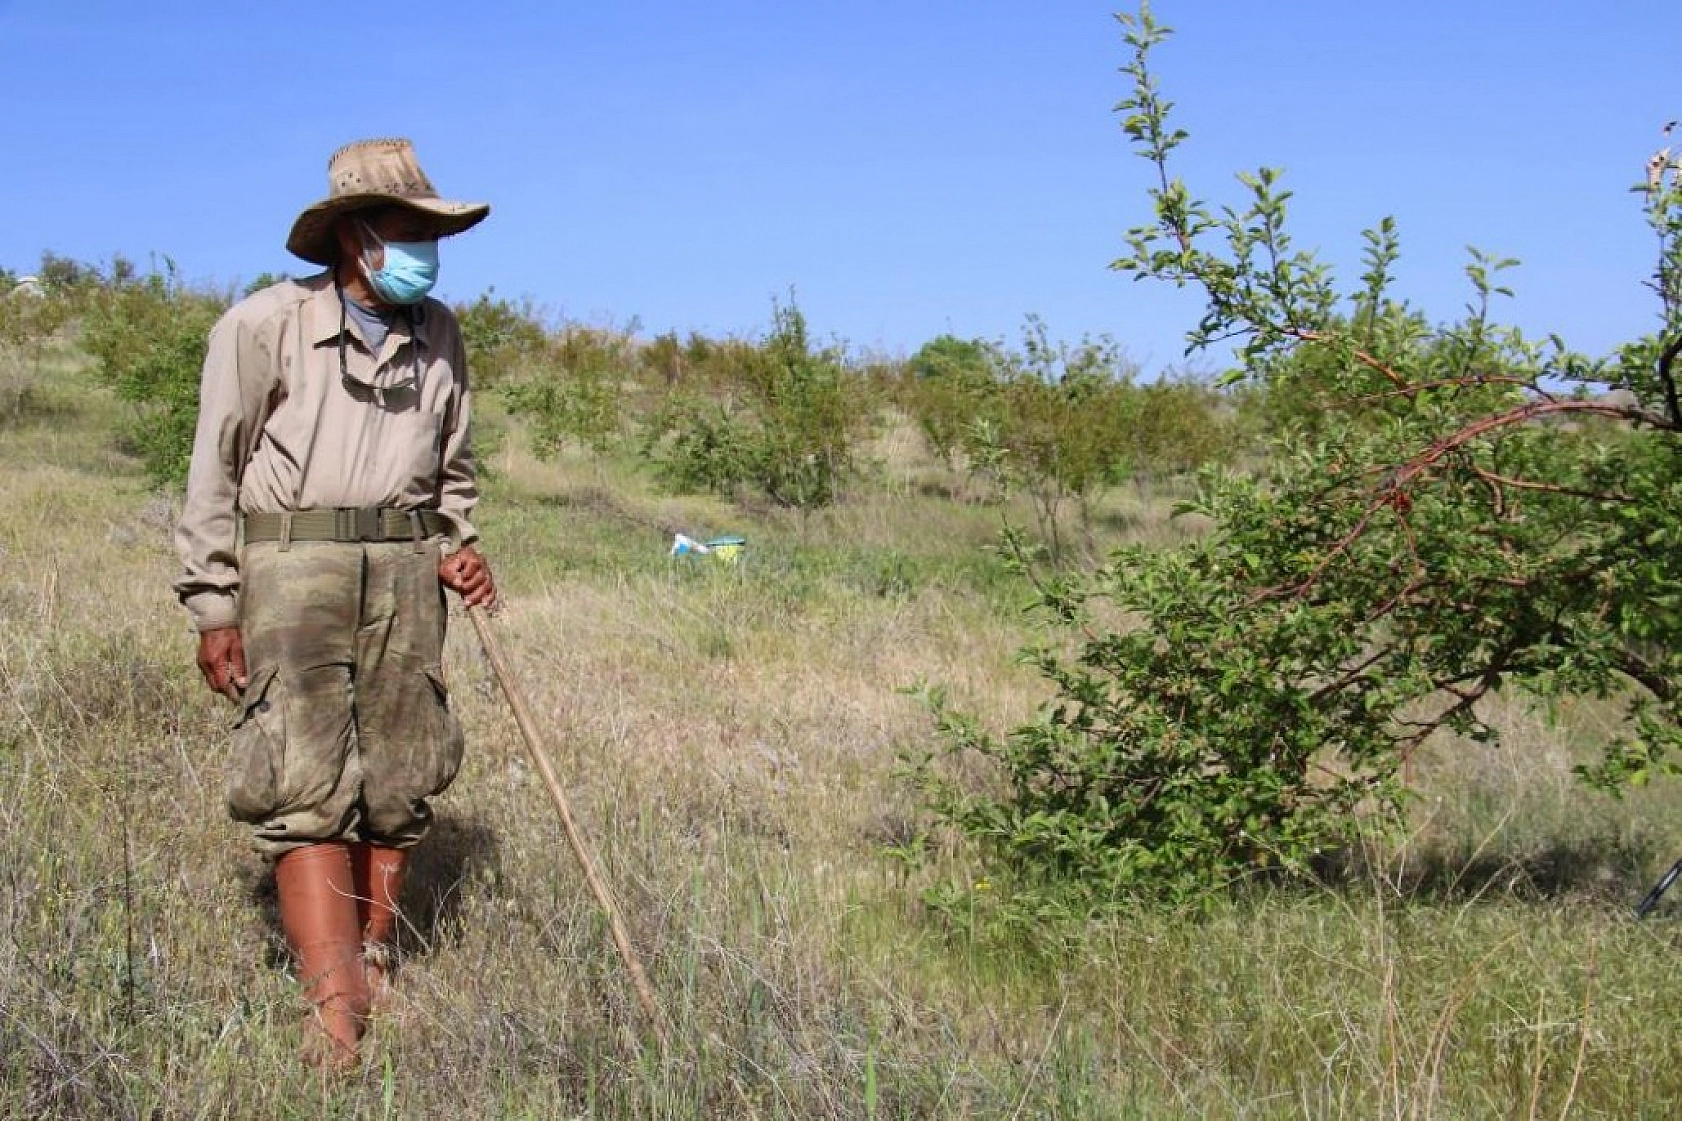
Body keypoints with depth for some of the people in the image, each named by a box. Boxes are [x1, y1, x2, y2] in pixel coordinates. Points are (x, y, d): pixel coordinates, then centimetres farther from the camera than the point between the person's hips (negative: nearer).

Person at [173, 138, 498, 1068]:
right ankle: (334, 1007, -12)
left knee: (398, 784, 6)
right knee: (306, 790, -10)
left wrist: (457, 549, 5)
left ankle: (372, 963, 20)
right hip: (291, 568, -5)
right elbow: (215, 476, -1)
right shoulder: (264, 326, -5)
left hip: (404, 572, 5)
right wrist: (213, 610, -3)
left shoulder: (438, 336, 11)